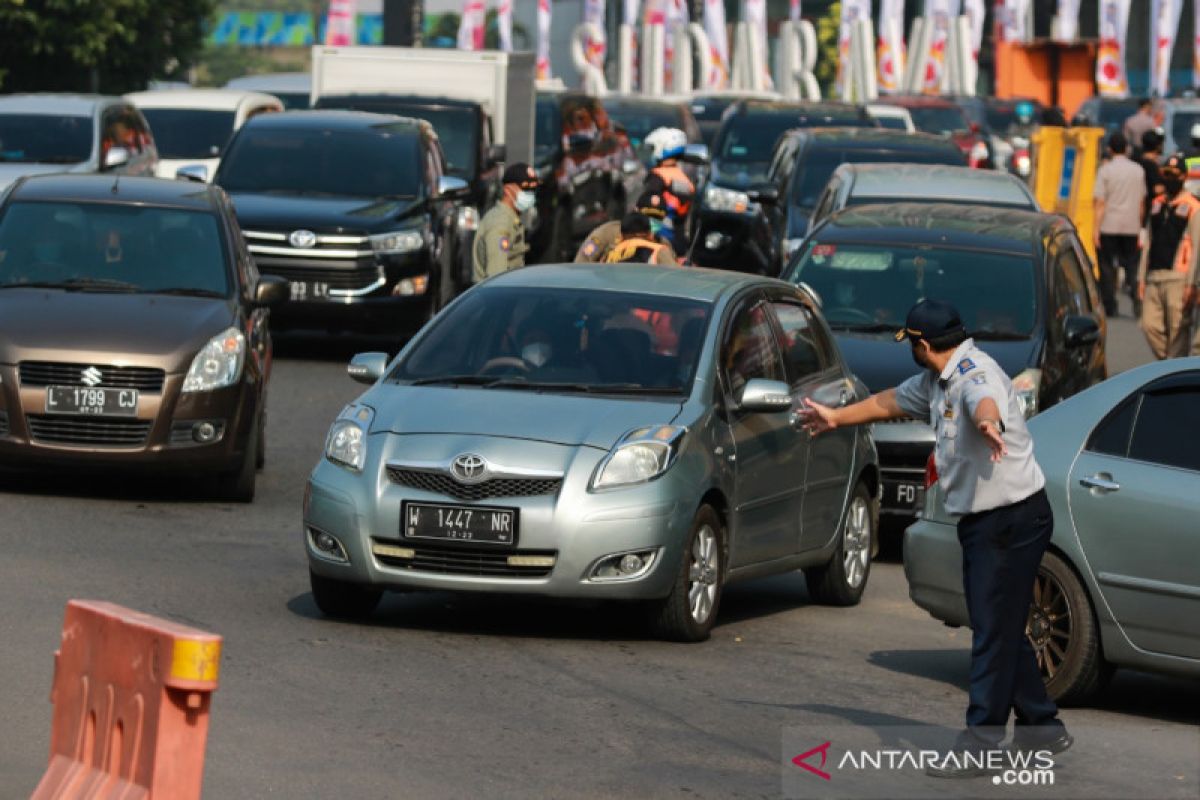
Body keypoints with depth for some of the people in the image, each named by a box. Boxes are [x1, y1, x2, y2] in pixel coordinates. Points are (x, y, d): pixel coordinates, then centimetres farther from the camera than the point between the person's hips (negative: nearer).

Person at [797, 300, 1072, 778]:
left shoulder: (974, 375, -20)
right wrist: (836, 418, 43)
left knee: (994, 632, -6)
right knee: (1001, 629, 16)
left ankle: (980, 743, -3)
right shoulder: (937, 381, 12)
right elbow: (890, 402, 30)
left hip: (1012, 519, -10)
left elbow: (985, 402, -45)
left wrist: (987, 423, -69)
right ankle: (1041, 727, 26)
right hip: (980, 521, 10)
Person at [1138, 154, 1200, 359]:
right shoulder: (1157, 205, 17)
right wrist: (1141, 278, 14)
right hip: (1154, 277, 6)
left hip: (1177, 279, -6)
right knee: (1149, 325, 0)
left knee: (1178, 330, -6)